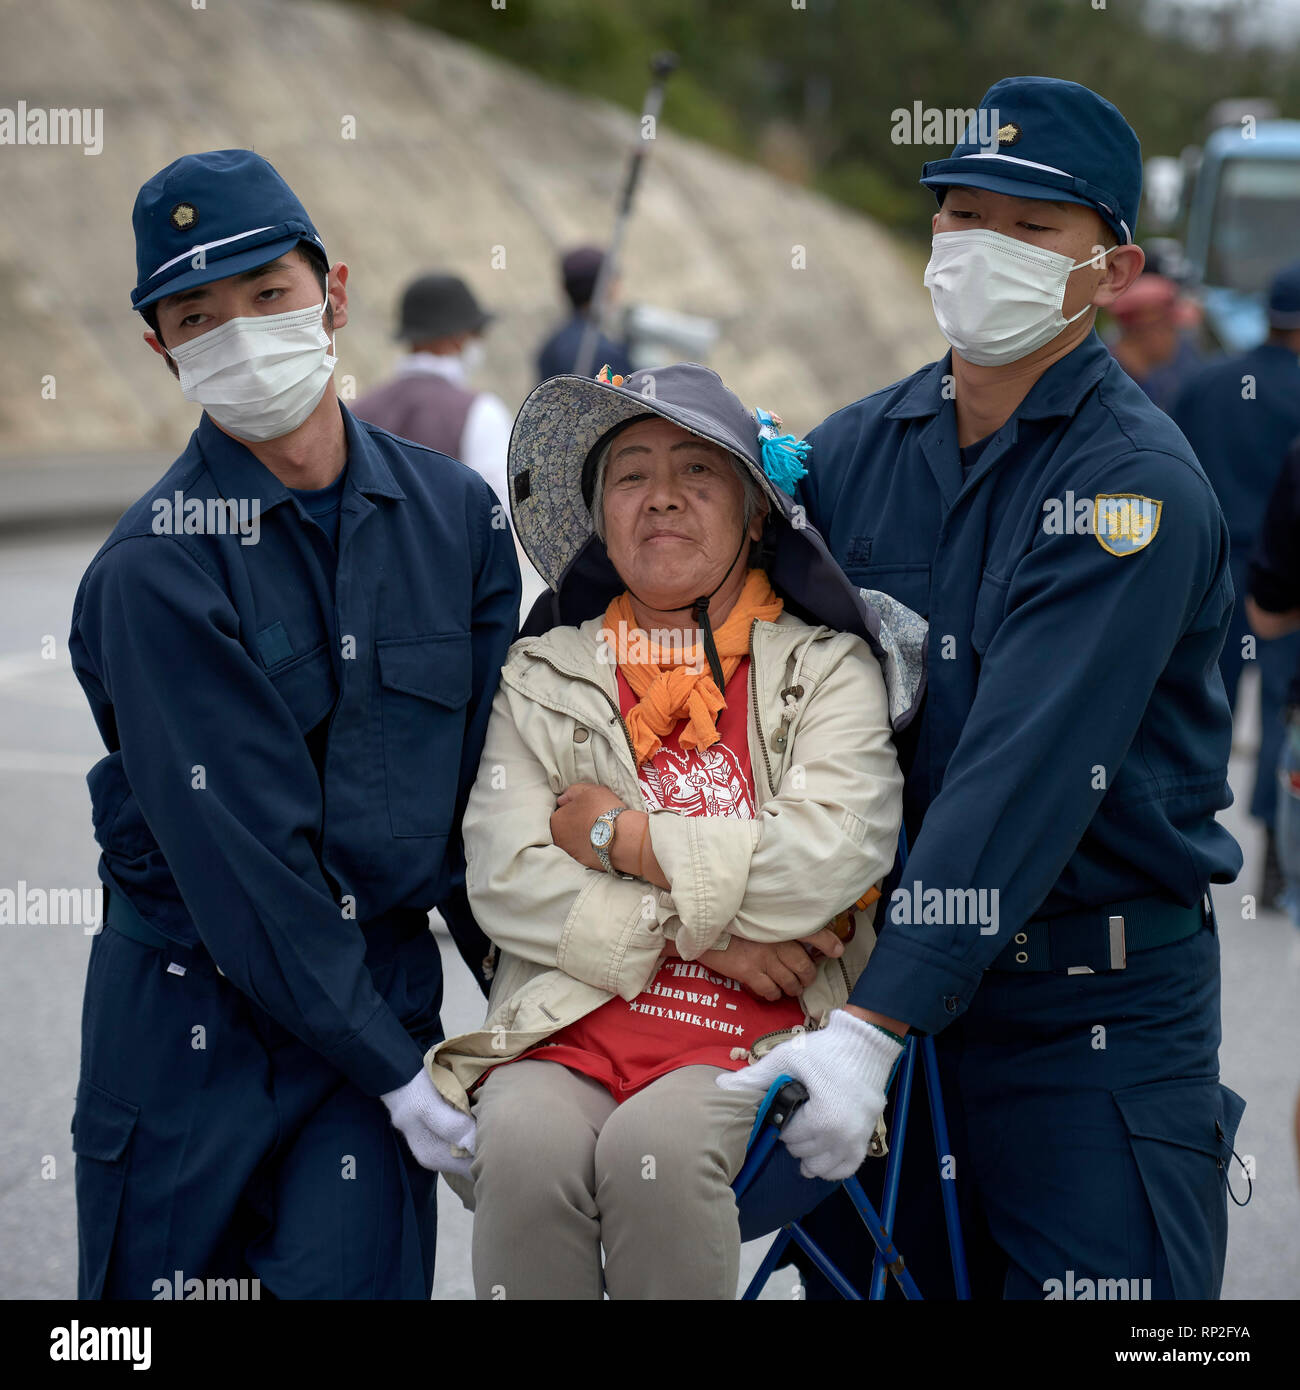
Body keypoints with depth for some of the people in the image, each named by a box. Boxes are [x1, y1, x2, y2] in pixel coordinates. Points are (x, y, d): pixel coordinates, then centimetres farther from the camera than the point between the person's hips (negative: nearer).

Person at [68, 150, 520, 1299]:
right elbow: (240, 860, -17)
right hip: (189, 1011, -2)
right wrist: (404, 1080, -17)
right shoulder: (156, 569, -13)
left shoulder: (455, 512, 1)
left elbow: (491, 785, 4)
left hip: (385, 979, 3)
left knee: (353, 1276, -8)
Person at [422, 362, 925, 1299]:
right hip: (570, 1020, 2)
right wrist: (703, 930, -7)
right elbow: (505, 880, 3)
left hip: (755, 1028, -2)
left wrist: (619, 835, -2)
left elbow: (832, 857, -8)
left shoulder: (827, 669, 11)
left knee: (653, 1147, -34)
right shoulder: (544, 676, 17)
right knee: (526, 1146, -32)